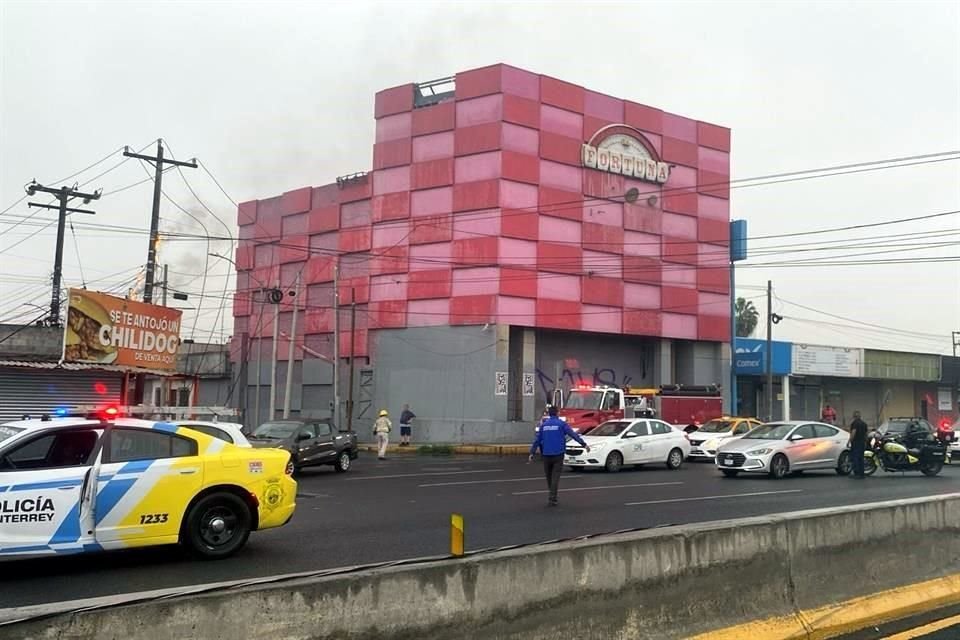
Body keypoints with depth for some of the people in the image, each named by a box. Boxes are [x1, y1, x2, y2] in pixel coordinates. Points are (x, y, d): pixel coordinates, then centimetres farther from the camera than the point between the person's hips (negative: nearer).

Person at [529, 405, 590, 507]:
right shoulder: (561, 424, -1)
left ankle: (552, 497, 26)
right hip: (558, 454, -3)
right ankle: (552, 498, -11)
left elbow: (537, 439, 6)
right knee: (555, 477, -3)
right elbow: (573, 434, -8)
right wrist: (584, 444, -10)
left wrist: (532, 453, 9)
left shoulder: (543, 425, 7)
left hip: (546, 454, 3)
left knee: (549, 476, 14)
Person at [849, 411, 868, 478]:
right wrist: (865, 442, 29)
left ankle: (857, 473, -12)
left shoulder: (854, 423, -10)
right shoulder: (864, 423, 15)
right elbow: (866, 434, 21)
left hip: (856, 442, -8)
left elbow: (853, 432, -21)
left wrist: (850, 441, -17)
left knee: (854, 458, -6)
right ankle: (861, 473, 10)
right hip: (862, 442, 8)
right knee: (861, 458, 11)